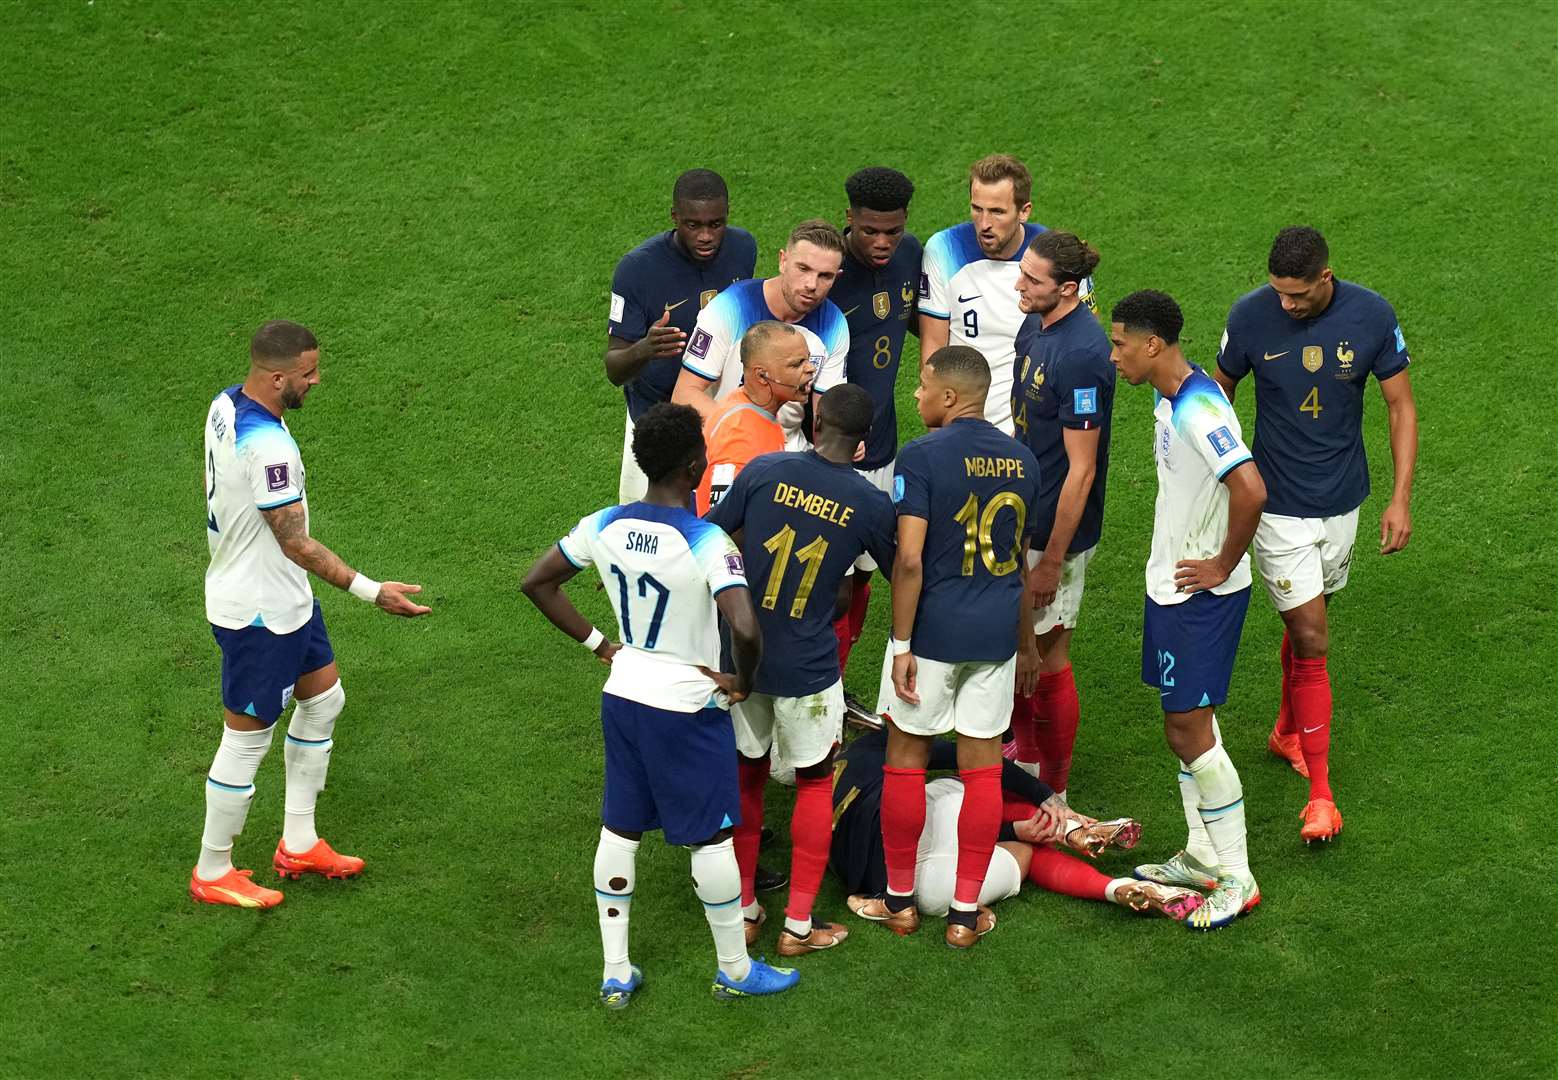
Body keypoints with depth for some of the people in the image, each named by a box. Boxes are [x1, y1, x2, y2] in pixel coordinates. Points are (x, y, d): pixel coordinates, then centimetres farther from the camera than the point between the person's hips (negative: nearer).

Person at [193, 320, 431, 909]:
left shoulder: (226, 405, -2)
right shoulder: (268, 446, -31)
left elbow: (216, 486, 14)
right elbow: (295, 542, -26)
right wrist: (371, 591, -23)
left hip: (283, 597, 10)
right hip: (259, 614, -10)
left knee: (323, 697, 21)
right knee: (246, 738, 4)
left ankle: (298, 844, 32)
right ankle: (212, 873, 19)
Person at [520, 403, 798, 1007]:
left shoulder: (605, 526, -6)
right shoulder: (707, 544, -24)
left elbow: (536, 582, 4)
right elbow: (745, 629, -35)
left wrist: (597, 644, 8)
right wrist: (743, 682, -14)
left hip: (623, 697, 5)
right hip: (689, 708, -5)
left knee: (619, 830, 16)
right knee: (709, 838, 11)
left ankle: (615, 975, 24)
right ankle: (735, 971, 27)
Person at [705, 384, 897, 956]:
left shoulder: (763, 471, -9)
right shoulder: (871, 505, -8)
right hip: (808, 667, -2)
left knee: (746, 776, 18)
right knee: (814, 782, 15)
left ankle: (743, 910, 25)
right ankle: (799, 925, 15)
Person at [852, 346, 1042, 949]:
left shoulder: (921, 457, -12)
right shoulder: (1020, 461, 7)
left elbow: (910, 561, -17)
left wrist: (901, 644, -12)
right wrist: (1026, 644, 23)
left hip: (933, 629, -5)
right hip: (997, 631, 5)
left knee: (905, 757, 10)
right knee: (982, 765, 7)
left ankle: (900, 900, 18)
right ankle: (966, 912, 12)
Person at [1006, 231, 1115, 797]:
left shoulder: (1082, 356, -26)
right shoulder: (1034, 326, 2)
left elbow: (1081, 471, -23)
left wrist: (1051, 562, -20)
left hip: (1056, 527, -9)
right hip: (1018, 516, 9)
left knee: (1046, 654, 4)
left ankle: (1053, 793, 19)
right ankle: (1024, 758, 39)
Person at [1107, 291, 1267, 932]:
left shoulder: (1200, 411, -25)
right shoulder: (1169, 401, 7)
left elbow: (1250, 488, -35)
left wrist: (1224, 565, -23)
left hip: (1202, 593, -10)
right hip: (1171, 585, 10)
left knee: (1189, 730, -6)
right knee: (1184, 723, 16)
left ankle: (1236, 880, 2)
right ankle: (1202, 858, 27)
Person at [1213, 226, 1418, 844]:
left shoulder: (1371, 316, -12)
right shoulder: (1250, 316, -15)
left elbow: (1401, 406, -3)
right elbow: (1221, 390, 2)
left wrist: (1401, 498, -7)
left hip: (1342, 501, 2)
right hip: (1279, 507, -2)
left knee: (1307, 624, 19)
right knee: (1311, 641, -7)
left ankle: (1288, 731, 44)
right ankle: (1320, 793, -3)